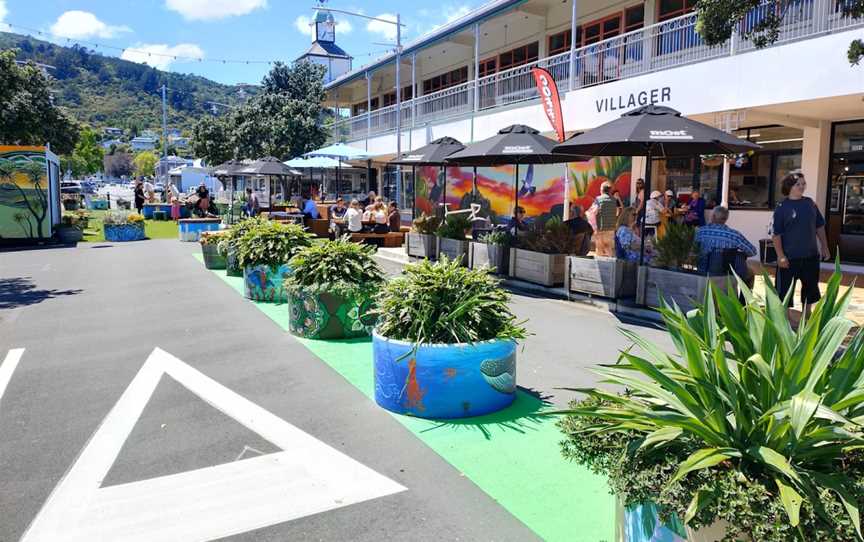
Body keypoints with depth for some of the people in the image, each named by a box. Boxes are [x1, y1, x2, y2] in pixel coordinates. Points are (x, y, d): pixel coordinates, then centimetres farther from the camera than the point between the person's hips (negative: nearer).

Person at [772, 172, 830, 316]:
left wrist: (824, 246, 11)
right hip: (790, 257, -6)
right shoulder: (782, 207, -10)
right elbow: (777, 234, -13)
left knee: (811, 286, 18)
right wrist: (780, 255, -18)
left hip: (811, 255, 6)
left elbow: (819, 226, 13)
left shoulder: (810, 203, 5)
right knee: (785, 288, 1)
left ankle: (807, 314, 35)